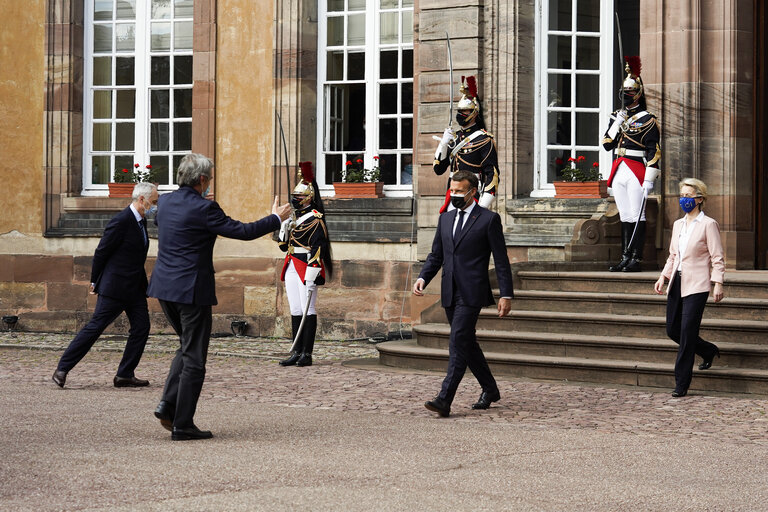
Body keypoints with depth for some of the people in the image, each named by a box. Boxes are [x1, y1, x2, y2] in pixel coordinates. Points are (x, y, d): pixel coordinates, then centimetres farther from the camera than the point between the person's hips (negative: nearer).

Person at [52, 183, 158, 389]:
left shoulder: (141, 221, 11)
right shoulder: (121, 221, -17)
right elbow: (101, 252, -11)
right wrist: (95, 281, -4)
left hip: (135, 287, 9)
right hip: (115, 286, -9)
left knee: (141, 328, 3)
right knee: (95, 327, -6)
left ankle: (125, 375, 10)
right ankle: (62, 370, 1)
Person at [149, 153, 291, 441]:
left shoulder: (165, 202, 6)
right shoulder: (204, 209, -16)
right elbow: (243, 231, -11)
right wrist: (276, 219, 5)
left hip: (164, 288, 8)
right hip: (191, 289, -8)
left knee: (187, 347, 23)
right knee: (194, 358, 1)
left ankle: (168, 405, 11)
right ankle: (182, 425, 4)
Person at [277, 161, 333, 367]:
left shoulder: (315, 219, -10)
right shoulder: (293, 218, 16)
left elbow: (317, 248, -16)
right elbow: (283, 245, 20)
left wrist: (311, 276, -21)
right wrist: (284, 229, 0)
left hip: (307, 269, -8)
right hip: (291, 268, 8)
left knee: (308, 310, -4)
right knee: (295, 310, 9)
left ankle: (307, 354, -2)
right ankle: (296, 352, 12)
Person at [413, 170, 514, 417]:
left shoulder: (489, 219, -4)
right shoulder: (445, 219, 14)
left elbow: (501, 260, -4)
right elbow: (436, 255, 17)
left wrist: (506, 295, -8)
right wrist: (423, 278, -1)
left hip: (472, 293, -7)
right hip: (450, 293, 7)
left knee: (458, 343, -14)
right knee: (467, 343, 14)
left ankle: (444, 399, -19)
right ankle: (490, 390, 30)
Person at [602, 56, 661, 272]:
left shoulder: (647, 120, -5)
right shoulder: (616, 117, 15)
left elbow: (654, 152, -9)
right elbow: (606, 144, 10)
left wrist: (649, 179, -15)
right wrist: (616, 123, -3)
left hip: (637, 171, -6)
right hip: (619, 172, 7)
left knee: (637, 216, -5)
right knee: (625, 217, 9)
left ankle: (636, 259, -3)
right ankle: (625, 258, 12)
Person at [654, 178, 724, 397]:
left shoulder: (708, 224, -5)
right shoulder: (678, 225, 14)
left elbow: (717, 258, -7)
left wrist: (718, 284, -15)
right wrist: (663, 276, 9)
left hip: (696, 285, -7)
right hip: (677, 282, 7)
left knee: (687, 332, -10)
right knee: (672, 329, 8)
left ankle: (681, 384, -5)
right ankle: (709, 351, 34)